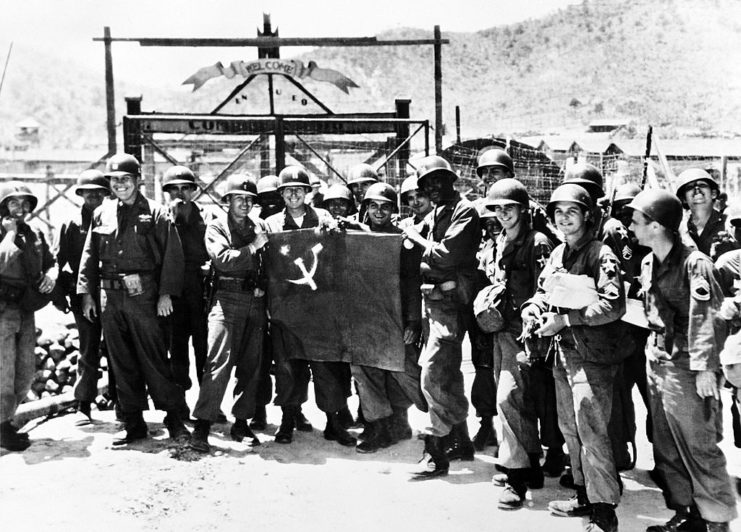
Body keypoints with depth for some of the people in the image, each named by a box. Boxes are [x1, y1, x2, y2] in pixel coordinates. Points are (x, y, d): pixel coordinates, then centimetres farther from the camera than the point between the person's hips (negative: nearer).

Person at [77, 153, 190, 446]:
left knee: (154, 359, -3)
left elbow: (172, 255, -4)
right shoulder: (101, 215, 12)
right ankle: (133, 423, 18)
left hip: (144, 297, -5)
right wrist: (87, 292, 8)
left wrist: (165, 293, -11)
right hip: (110, 298, 5)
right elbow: (89, 256, 15)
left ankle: (175, 418, 8)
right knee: (122, 363, 9)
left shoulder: (156, 213, 0)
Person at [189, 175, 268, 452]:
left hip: (255, 301, 5)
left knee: (251, 365, 7)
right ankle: (202, 425, -11)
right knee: (219, 362, -13)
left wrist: (264, 289, 3)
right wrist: (253, 246, -11)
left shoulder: (259, 226, 17)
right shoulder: (216, 227, 4)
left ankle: (241, 423, 18)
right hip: (227, 299, -5)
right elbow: (223, 259, -12)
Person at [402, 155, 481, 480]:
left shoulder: (465, 211, -10)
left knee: (433, 376, -11)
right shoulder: (433, 216, 16)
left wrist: (416, 238, -9)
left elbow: (447, 255, -20)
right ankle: (461, 438, 32)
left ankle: (437, 452, -3)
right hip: (431, 300, 9)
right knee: (448, 374, 18)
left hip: (450, 301, -9)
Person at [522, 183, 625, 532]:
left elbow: (614, 306, -20)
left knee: (591, 433, -7)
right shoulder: (558, 254, 11)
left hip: (592, 355, -8)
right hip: (562, 352, 8)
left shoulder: (601, 254, -11)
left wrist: (565, 319, -21)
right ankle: (584, 496, 31)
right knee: (569, 428, 16)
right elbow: (544, 291, 22)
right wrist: (533, 308, -1)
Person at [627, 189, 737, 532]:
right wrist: (654, 350, 17)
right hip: (658, 364, 8)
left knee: (700, 449, -2)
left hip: (687, 369, -8)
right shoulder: (648, 264, 10)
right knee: (666, 449, 14)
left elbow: (706, 318, -18)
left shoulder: (693, 263, -14)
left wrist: (705, 368, -22)